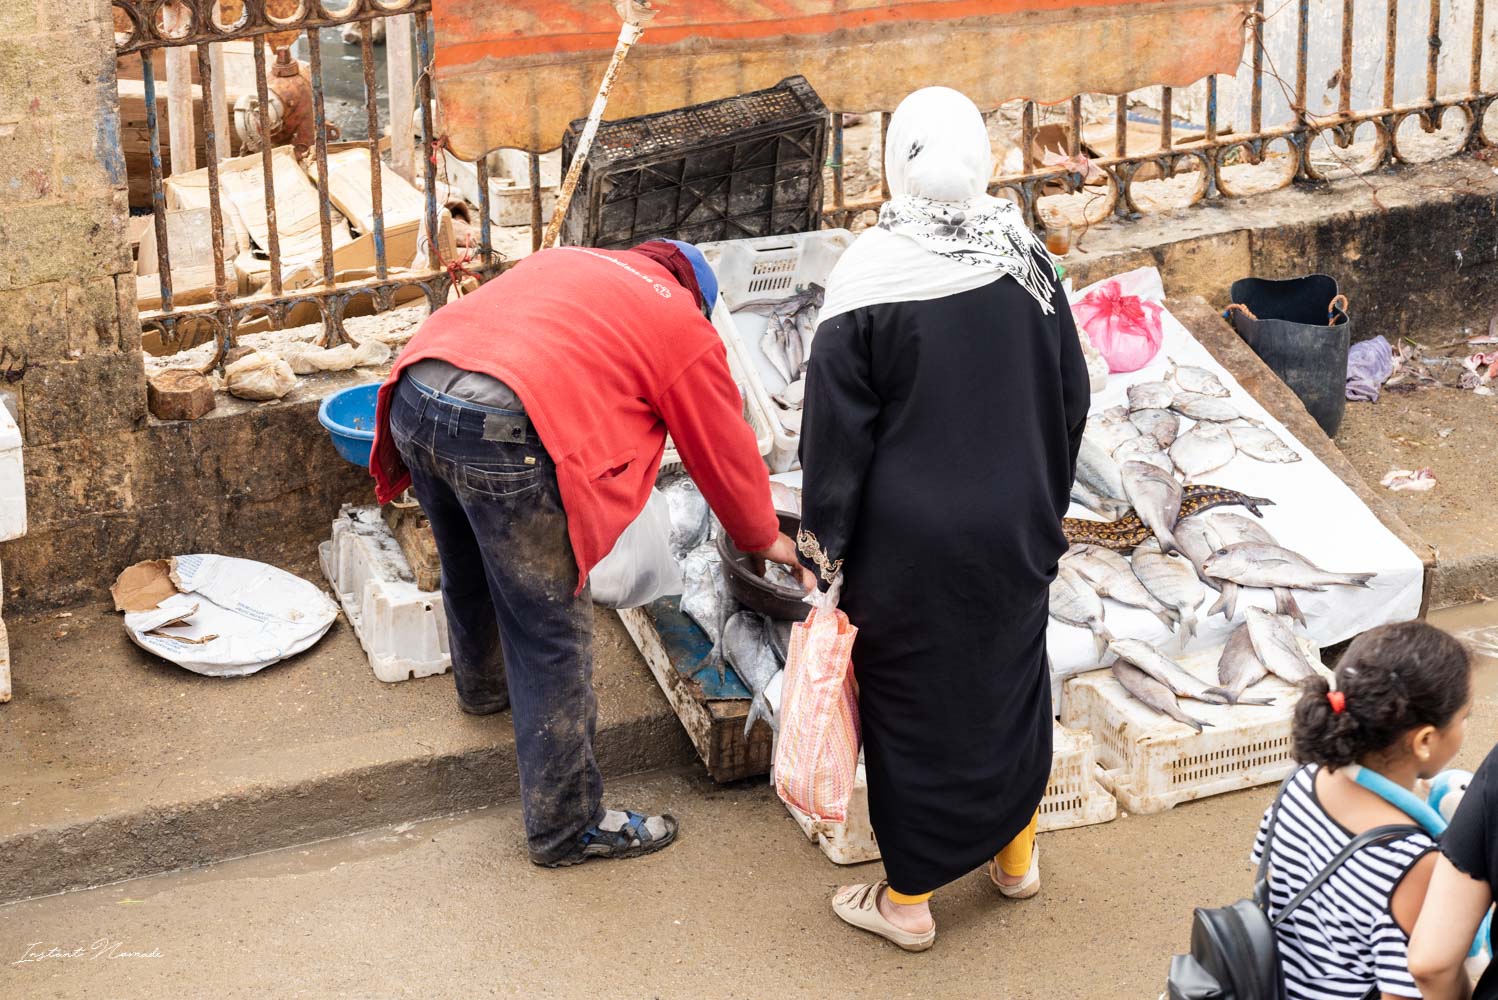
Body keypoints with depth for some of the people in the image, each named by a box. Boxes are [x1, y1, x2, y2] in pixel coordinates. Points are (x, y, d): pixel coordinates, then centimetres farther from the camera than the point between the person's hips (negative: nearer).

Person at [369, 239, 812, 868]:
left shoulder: (566, 263, 30)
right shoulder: (684, 327, 14)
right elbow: (725, 454, 24)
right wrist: (764, 539, 42)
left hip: (413, 401, 7)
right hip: (504, 432, -7)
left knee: (470, 570, 34)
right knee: (553, 635, 5)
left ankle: (483, 685, 61)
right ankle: (566, 826, 14)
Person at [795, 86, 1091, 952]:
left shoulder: (869, 278, -18)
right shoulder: (1028, 265, -6)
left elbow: (837, 428, -13)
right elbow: (1071, 400, 4)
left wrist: (823, 547, -2)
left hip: (908, 542, -4)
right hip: (1014, 528, 4)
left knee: (913, 701, 10)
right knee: (1012, 681, 22)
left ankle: (909, 899, 21)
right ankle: (1015, 854, 39)